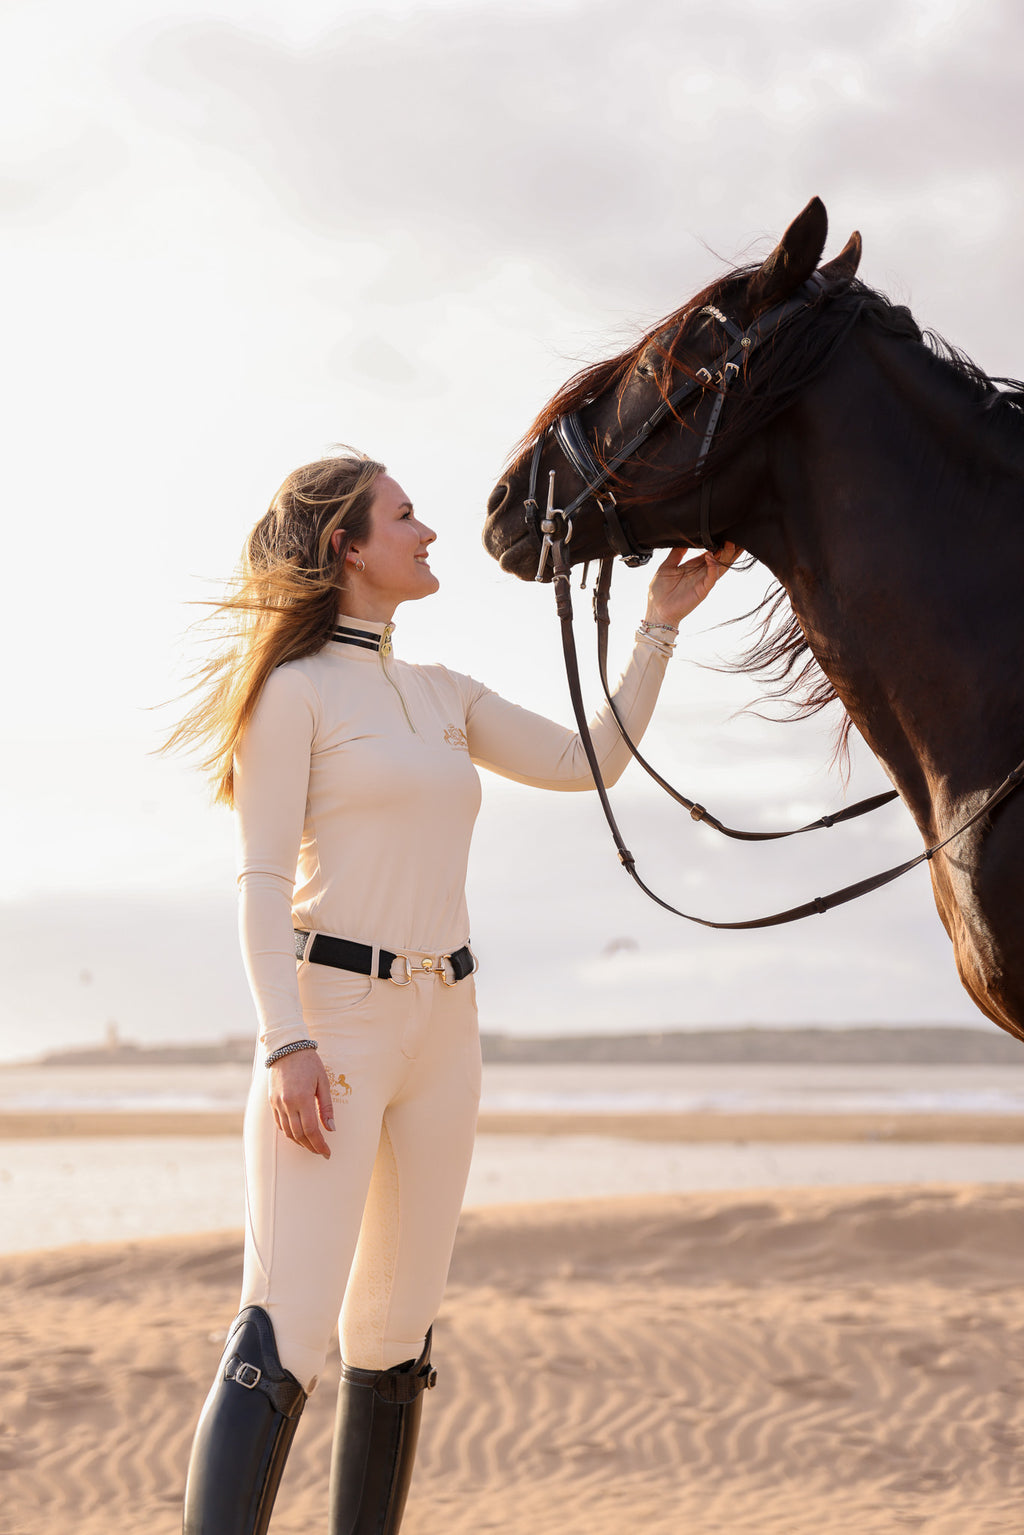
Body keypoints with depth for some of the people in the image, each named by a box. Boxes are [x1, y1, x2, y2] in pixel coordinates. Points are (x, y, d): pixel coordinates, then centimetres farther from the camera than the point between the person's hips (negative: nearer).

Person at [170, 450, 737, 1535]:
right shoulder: (295, 689, -3)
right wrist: (286, 1045, -20)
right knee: (284, 1330, -18)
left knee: (397, 1334, 8)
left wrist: (660, 624, 14)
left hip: (442, 1027, 8)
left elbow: (590, 762, 18)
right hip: (331, 1016, -7)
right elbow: (262, 879, -9)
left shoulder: (448, 700, 17)